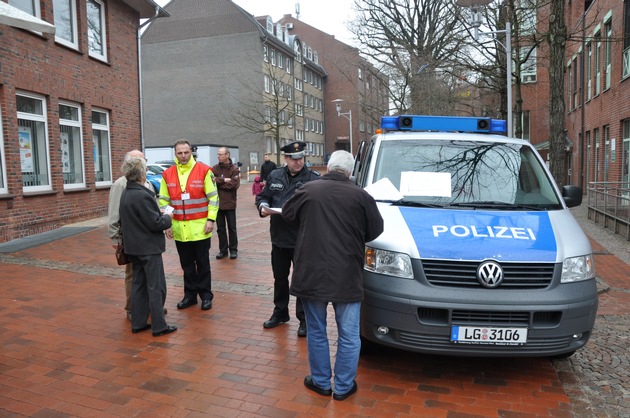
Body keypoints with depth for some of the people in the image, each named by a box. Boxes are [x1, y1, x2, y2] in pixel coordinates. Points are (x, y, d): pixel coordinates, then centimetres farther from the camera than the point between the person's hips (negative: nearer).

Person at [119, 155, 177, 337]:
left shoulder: (125, 194, 7)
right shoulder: (142, 196, -22)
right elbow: (156, 223, -22)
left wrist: (160, 215, 13)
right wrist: (167, 217, -2)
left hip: (134, 247, 9)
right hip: (149, 247, -9)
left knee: (139, 284, 16)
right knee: (156, 287, 0)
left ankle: (138, 323, 23)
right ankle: (159, 326, 7)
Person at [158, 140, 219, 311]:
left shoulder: (204, 170, -5)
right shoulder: (167, 174, 4)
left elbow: (213, 197, -5)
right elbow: (163, 201, 9)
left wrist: (211, 219, -11)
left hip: (200, 228, -3)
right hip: (179, 229, 3)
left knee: (202, 264, 7)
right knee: (187, 264, 14)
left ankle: (206, 295, 18)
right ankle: (190, 294, 25)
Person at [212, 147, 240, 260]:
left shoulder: (234, 169, -6)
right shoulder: (214, 168, 4)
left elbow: (234, 184, -18)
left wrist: (218, 182, -12)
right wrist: (223, 180, -19)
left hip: (230, 203, -3)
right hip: (217, 203, 3)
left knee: (232, 228, 7)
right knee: (220, 228, 10)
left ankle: (233, 249, 17)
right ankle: (223, 250, 20)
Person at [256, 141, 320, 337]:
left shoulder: (313, 178, -6)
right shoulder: (274, 176, 8)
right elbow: (262, 196, 16)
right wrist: (263, 206, -5)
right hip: (279, 237, 5)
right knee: (280, 278, 18)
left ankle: (304, 318, 20)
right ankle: (280, 313, 37)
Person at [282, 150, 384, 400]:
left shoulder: (308, 190, -4)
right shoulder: (360, 196, -7)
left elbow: (287, 215, 11)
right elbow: (375, 230, 4)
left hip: (311, 274, 1)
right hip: (347, 277, -1)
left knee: (316, 332, 17)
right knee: (348, 336, 14)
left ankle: (321, 382, 30)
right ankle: (343, 386, 24)